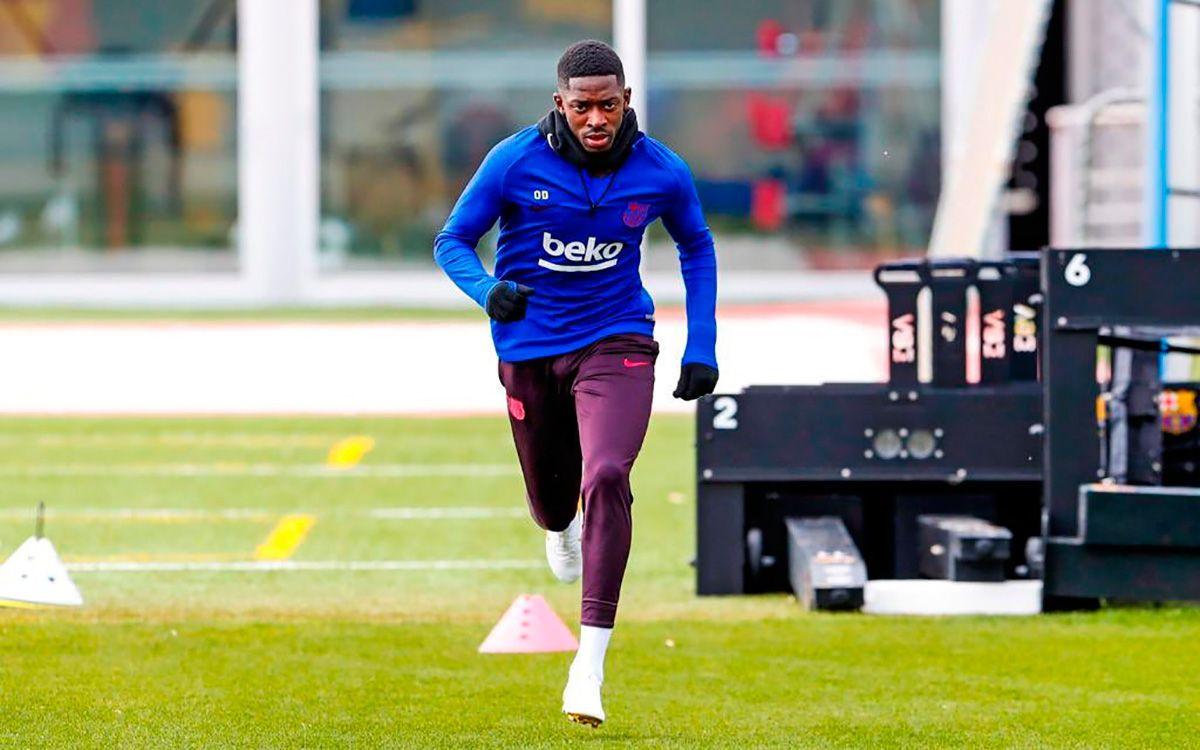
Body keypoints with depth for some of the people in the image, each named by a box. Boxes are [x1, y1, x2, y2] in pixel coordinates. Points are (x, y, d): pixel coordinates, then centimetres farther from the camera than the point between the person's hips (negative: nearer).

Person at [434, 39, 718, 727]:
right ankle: (561, 528, 58)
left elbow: (697, 249, 12)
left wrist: (702, 348, 7)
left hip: (616, 344, -1)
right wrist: (488, 291, -24)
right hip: (530, 351, 1)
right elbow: (452, 240, -2)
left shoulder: (662, 172, -7)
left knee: (606, 477, -25)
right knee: (551, 499, 15)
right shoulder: (515, 162, -12)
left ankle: (591, 662, -25)